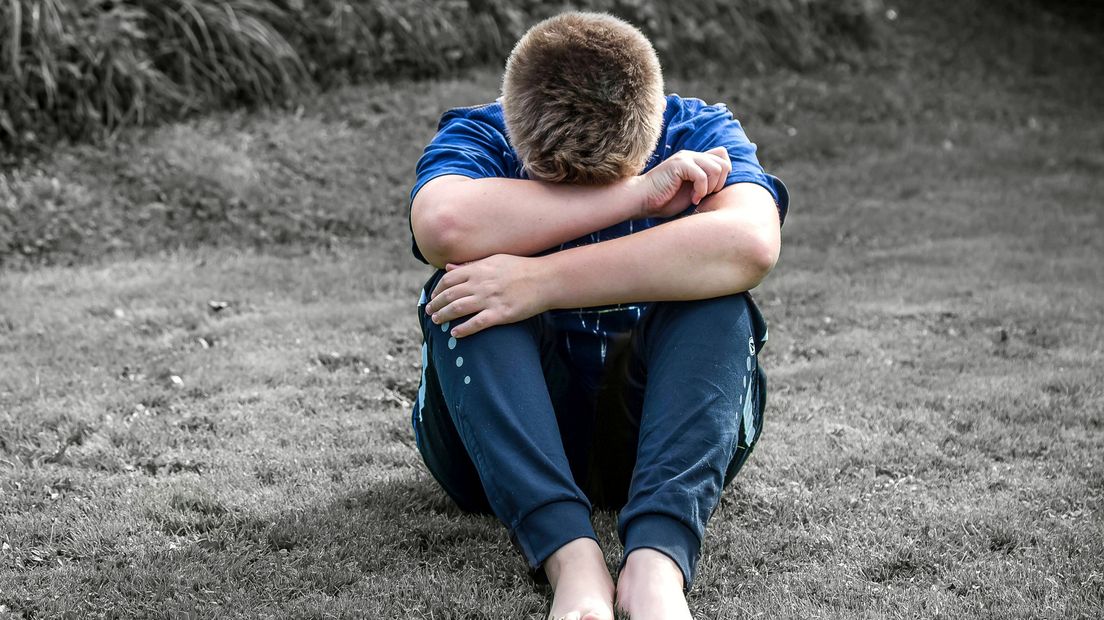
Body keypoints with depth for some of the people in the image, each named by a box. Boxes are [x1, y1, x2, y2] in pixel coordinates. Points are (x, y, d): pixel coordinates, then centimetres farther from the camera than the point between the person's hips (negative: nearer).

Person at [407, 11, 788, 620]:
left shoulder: (699, 133, -9)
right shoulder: (477, 136, -9)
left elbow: (750, 245, -32)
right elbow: (444, 227, -34)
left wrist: (543, 283, -36)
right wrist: (639, 192, -30)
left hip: (655, 427, 0)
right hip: (500, 437, 0)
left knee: (718, 302, -28)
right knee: (461, 293, -28)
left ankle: (657, 564, -44)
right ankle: (572, 561, -43)